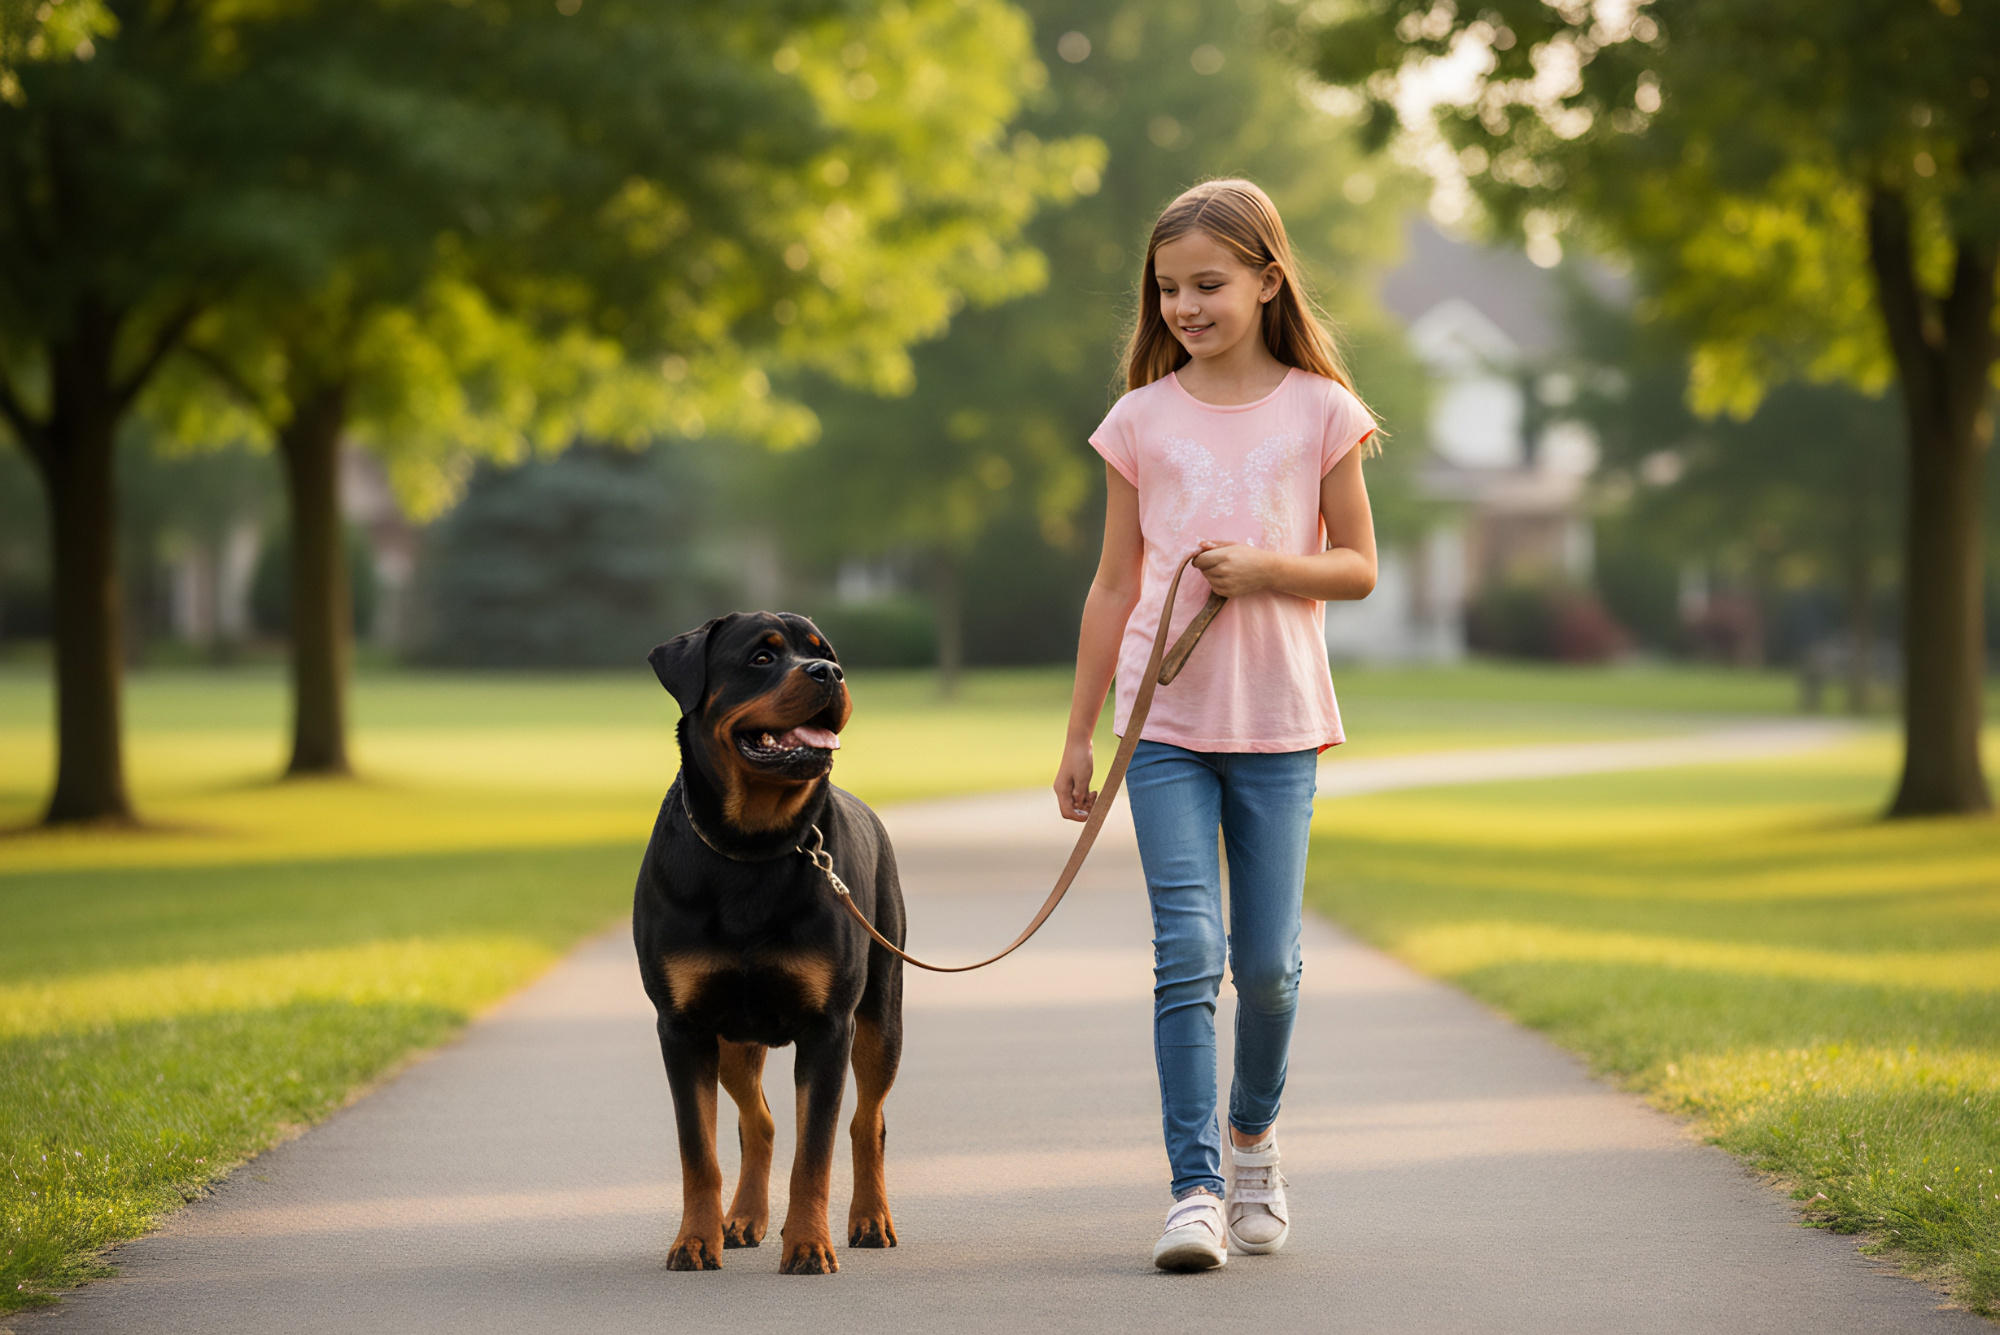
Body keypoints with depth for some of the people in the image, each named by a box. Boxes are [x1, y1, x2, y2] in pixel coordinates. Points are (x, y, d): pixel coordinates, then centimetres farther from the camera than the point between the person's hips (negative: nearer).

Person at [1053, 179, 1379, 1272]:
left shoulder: (1320, 410, 2)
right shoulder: (1142, 420, 5)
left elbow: (1357, 567, 4)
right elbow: (1115, 584, 10)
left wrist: (1264, 567, -15)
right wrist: (1079, 731, 9)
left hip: (1278, 723, 0)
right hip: (1166, 720, 0)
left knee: (1267, 960, 3)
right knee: (1187, 949, -11)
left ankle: (1253, 1136, 30)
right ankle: (1195, 1188, -9)